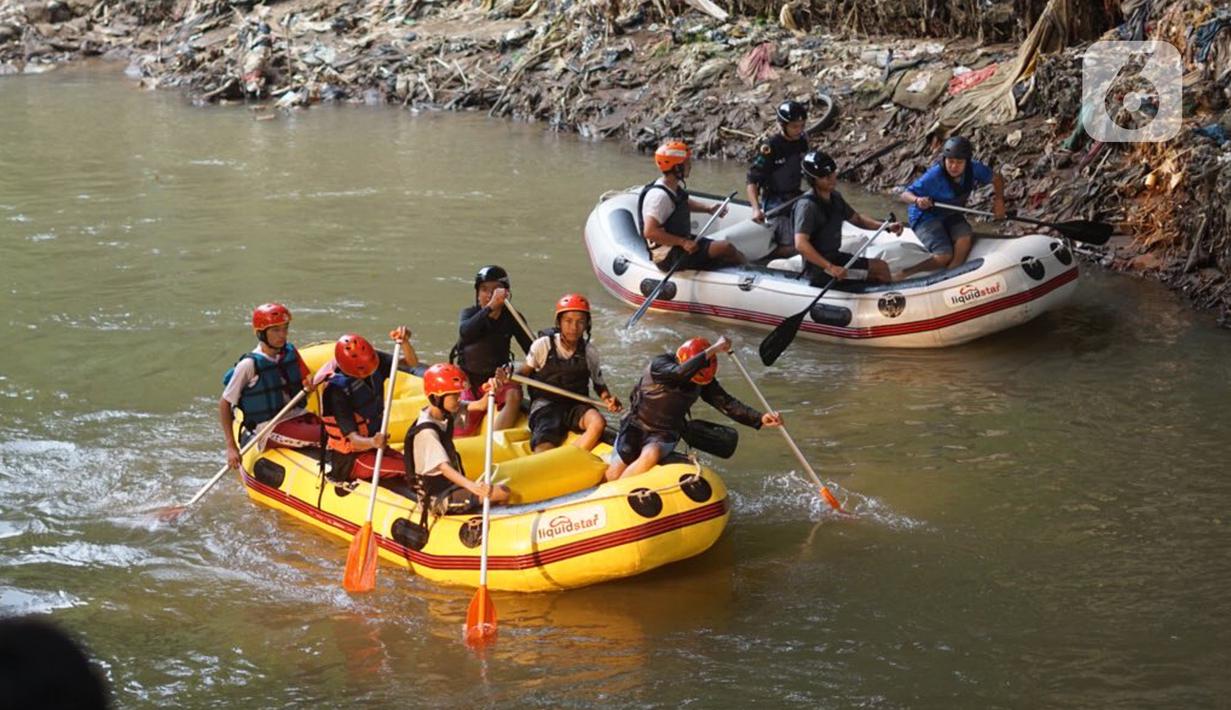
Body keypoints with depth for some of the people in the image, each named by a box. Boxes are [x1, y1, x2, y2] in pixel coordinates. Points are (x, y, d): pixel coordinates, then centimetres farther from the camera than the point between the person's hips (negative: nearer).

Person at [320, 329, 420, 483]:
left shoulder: (375, 361, -7)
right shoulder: (338, 391, -26)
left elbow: (412, 363, -2)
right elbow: (353, 439, -27)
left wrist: (404, 341, -22)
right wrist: (372, 442, -50)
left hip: (374, 447, 7)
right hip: (350, 459, -7)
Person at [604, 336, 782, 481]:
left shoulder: (704, 382, -4)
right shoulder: (659, 364, -19)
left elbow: (726, 403, -6)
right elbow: (679, 373, -40)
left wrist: (760, 418, -20)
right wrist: (712, 350, -43)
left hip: (665, 434, 3)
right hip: (636, 427, -3)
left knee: (651, 455, -32)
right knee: (613, 475, -19)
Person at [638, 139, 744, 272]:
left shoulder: (678, 186, 6)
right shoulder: (659, 195, -25)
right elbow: (650, 232, -31)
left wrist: (708, 209, 15)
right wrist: (683, 242, -29)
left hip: (680, 243, 11)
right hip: (669, 257, -11)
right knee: (726, 248, -12)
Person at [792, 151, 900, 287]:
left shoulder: (835, 197, 6)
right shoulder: (808, 205, -23)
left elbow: (857, 219, 20)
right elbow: (801, 244, -32)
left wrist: (887, 227, 5)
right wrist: (830, 268, -36)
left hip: (835, 257, 9)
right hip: (819, 270, -9)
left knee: (881, 267, 11)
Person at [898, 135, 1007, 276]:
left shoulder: (974, 169, -13)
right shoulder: (934, 176, -27)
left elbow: (997, 179, 7)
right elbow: (905, 195, -29)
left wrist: (999, 200, -7)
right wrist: (917, 200, -50)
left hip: (951, 216, 6)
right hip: (926, 218, -6)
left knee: (965, 238, -26)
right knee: (944, 257, -22)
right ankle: (900, 276, -8)